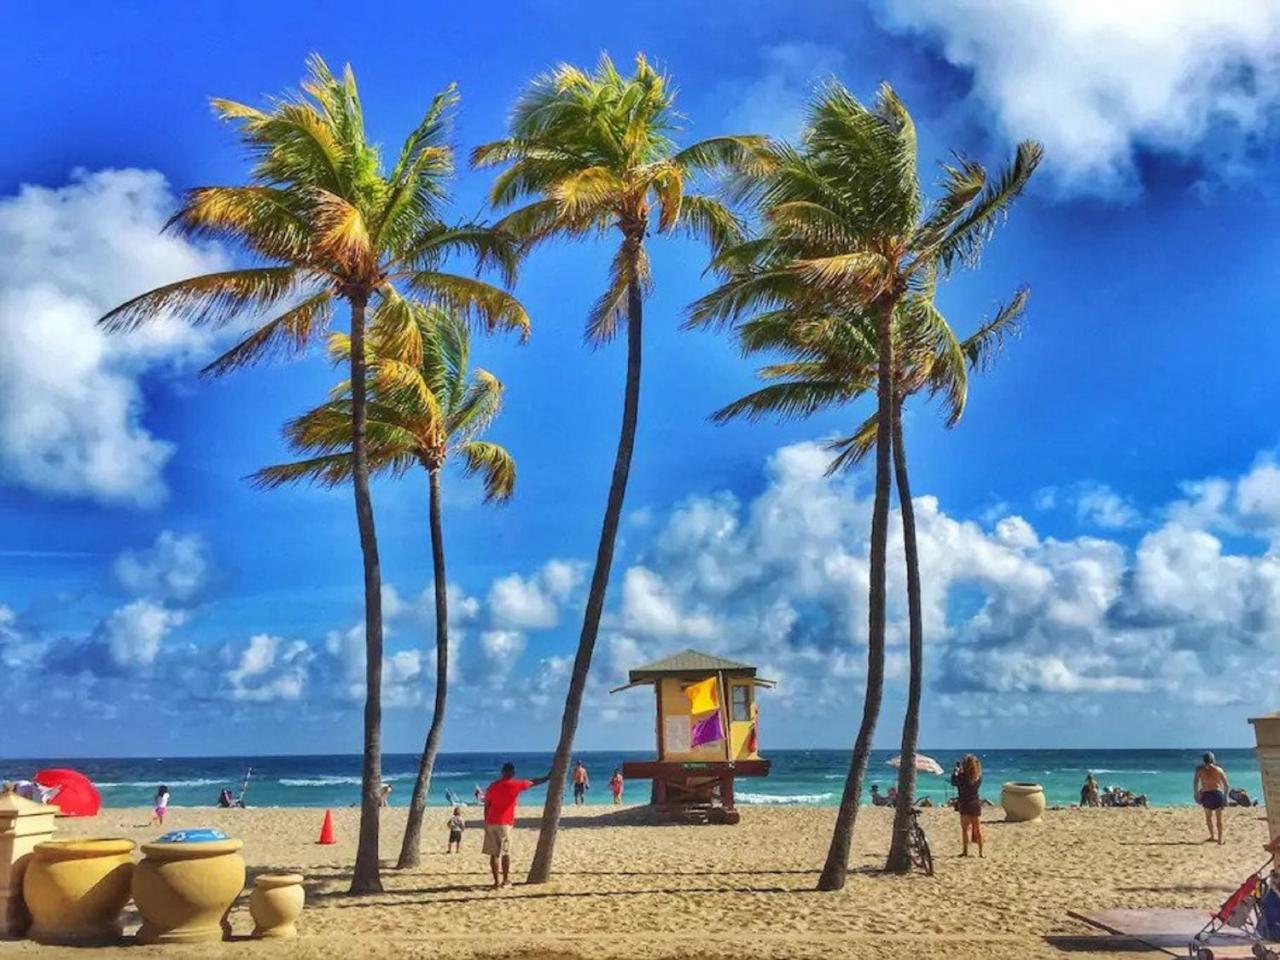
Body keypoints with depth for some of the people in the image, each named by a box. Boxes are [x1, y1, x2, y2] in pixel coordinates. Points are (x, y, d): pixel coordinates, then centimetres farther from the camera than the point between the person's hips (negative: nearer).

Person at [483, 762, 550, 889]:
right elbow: (533, 782, 12)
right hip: (505, 823, -3)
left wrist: (486, 823, 14)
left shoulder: (493, 785, 7)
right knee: (505, 853, 9)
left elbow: (486, 806, 7)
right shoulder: (516, 785, -2)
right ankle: (506, 880, 12)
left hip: (491, 823, 3)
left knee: (493, 854, 5)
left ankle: (496, 881, 4)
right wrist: (547, 778, 28)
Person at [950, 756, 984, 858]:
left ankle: (965, 851, 5)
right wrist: (960, 772, 8)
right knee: (978, 829, 10)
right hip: (976, 804, 4)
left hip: (965, 804, -4)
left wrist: (955, 771, 1)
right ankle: (981, 852, 15)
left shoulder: (962, 776, -18)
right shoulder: (978, 777, -3)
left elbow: (953, 782, -6)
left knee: (965, 829, 3)